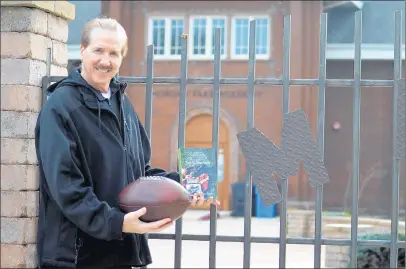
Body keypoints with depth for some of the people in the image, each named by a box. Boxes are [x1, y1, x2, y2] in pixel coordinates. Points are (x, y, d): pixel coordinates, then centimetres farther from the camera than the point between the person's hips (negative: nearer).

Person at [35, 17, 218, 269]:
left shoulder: (123, 103, 12)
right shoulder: (60, 107, -12)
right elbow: (63, 182, -20)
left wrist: (179, 183, 4)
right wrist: (114, 222, -28)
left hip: (122, 248, 7)